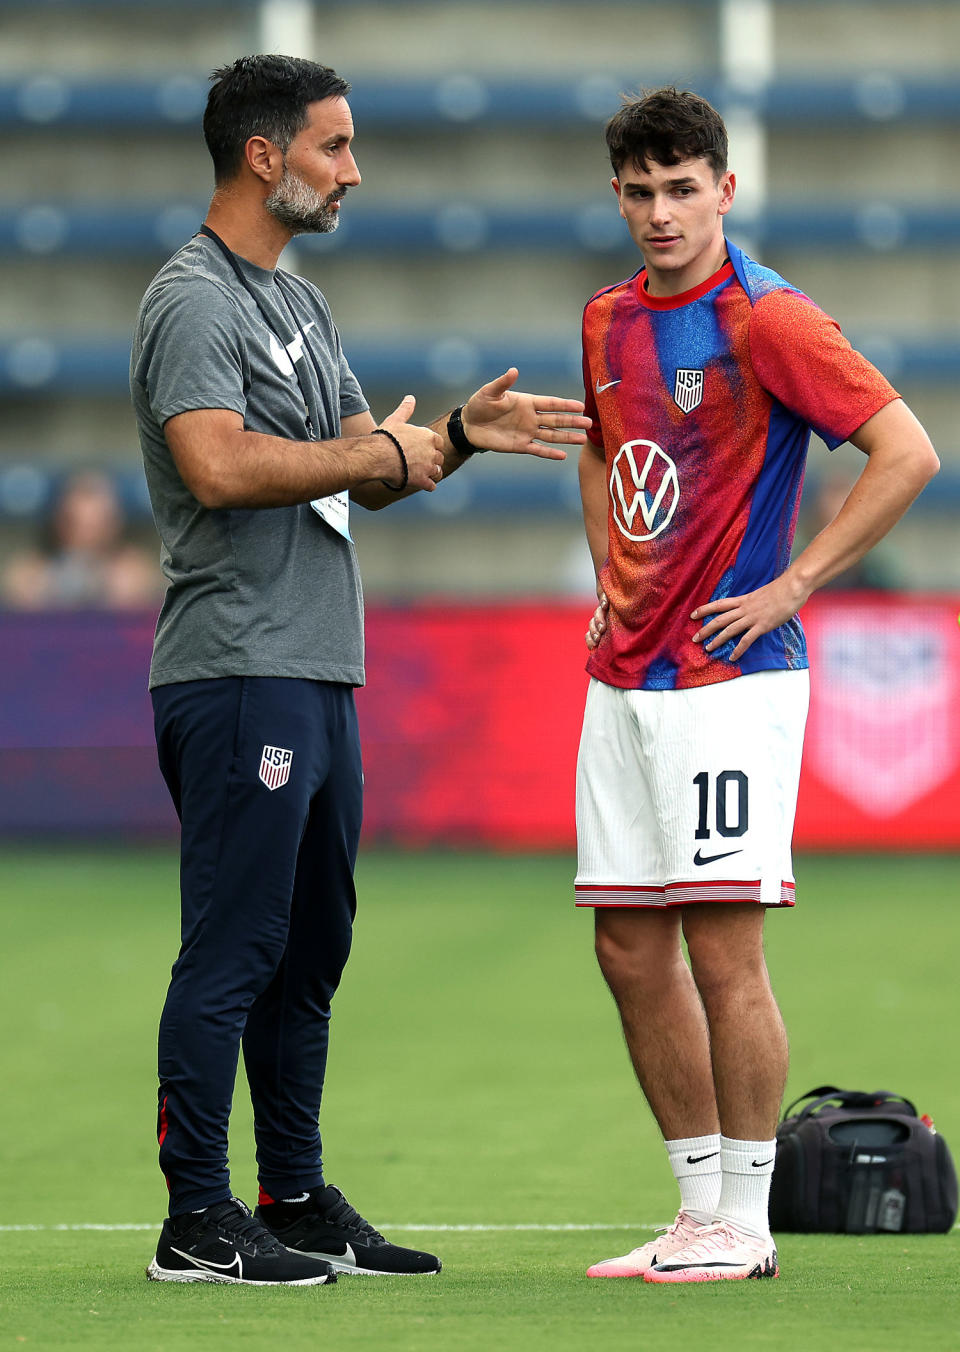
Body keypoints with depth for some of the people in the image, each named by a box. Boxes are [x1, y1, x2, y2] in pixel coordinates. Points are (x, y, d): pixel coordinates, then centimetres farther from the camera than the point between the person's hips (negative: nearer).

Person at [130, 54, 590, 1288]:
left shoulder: (299, 302, 20)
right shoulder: (194, 299, -11)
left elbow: (363, 476, 25)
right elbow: (218, 466, -24)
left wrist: (459, 433, 7)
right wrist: (381, 453, -14)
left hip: (319, 677, 10)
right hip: (239, 676, -10)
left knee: (310, 951, 13)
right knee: (232, 950, -8)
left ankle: (298, 1200, 21)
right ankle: (198, 1222, -6)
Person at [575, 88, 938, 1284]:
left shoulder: (764, 318, -11)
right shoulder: (608, 321, 12)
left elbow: (907, 452, -16)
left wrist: (791, 585, -15)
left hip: (728, 678, -8)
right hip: (623, 678, 8)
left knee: (721, 949, -7)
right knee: (628, 947, 8)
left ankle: (742, 1224, 2)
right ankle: (699, 1207, 17)